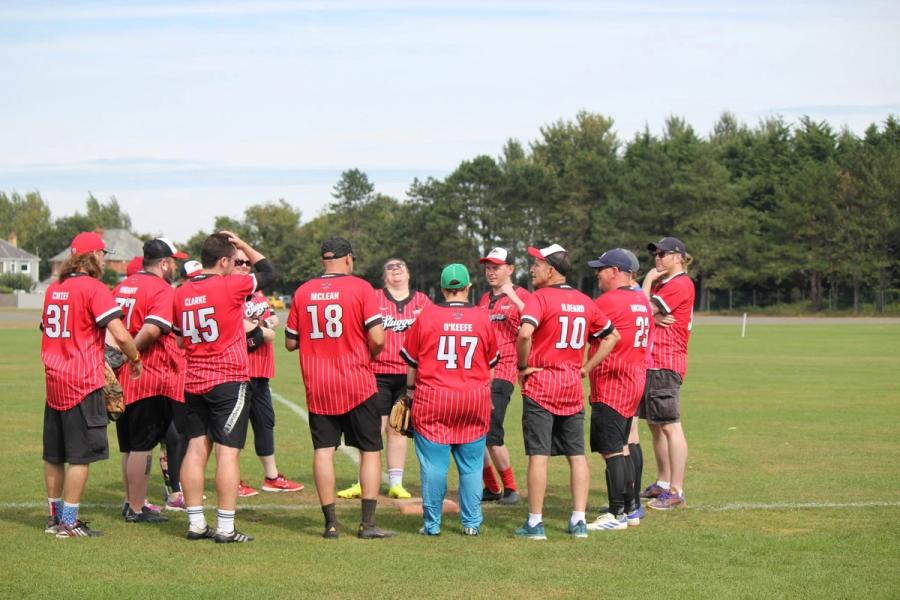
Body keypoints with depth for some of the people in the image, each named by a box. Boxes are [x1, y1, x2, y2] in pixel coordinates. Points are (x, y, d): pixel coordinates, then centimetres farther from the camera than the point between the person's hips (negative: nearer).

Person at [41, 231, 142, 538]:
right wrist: (135, 359, -3)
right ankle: (68, 522, 0)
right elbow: (120, 335, -21)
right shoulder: (94, 289, -12)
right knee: (81, 455, -1)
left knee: (54, 454, 14)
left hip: (54, 381, 8)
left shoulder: (53, 289, 11)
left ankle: (55, 516, 23)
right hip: (83, 383, -7)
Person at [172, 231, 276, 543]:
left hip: (193, 383, 6)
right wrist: (243, 244, 12)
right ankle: (225, 528, -4)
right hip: (229, 380, -6)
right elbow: (267, 272, 3)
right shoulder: (230, 286, -12)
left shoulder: (181, 293, 6)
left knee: (196, 449, 9)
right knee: (228, 452, -4)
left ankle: (196, 523, 11)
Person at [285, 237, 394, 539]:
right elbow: (377, 338, -14)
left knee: (323, 450, 6)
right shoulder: (360, 288, -7)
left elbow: (290, 342, 8)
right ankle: (368, 523, 1)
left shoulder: (303, 292, 3)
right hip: (357, 383, -3)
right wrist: (368, 356, 6)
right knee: (370, 450, 6)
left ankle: (331, 523, 4)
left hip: (317, 386, 3)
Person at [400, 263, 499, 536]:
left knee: (433, 464, 2)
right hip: (475, 400, 1)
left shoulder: (427, 316, -5)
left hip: (432, 400, -1)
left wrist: (411, 389, 18)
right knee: (471, 465, 9)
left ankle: (432, 523, 6)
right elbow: (492, 360, 10)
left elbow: (412, 360, 4)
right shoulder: (482, 317, -1)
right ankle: (471, 522, 11)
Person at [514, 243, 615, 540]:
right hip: (573, 386, 6)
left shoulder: (541, 298, -11)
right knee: (577, 454, 9)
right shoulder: (584, 302, 9)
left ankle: (535, 523, -1)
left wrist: (523, 365, -14)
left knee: (539, 455, -3)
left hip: (540, 385, -6)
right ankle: (578, 521, 10)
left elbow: (525, 333, -28)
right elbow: (611, 335, 17)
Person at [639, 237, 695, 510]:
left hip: (666, 363, -10)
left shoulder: (680, 285, -11)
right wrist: (655, 316, -11)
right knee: (655, 425, 15)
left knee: (670, 426, -10)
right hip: (651, 363, 10)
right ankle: (662, 483, 24)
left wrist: (647, 281, -2)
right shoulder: (661, 283, 21)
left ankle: (676, 491, -11)